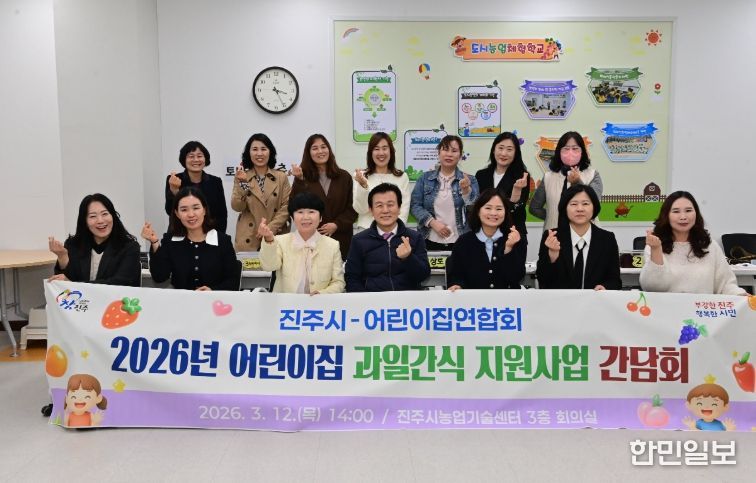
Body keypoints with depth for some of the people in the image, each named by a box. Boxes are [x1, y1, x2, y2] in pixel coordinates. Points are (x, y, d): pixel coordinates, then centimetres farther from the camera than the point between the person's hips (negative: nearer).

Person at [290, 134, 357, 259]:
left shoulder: (344, 177, 9)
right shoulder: (303, 177, 4)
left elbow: (352, 208, 6)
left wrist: (337, 225, -8)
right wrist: (299, 181, -17)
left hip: (340, 239, 1)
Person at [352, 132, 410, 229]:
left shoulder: (402, 177, 7)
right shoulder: (361, 176, 5)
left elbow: (404, 209, 3)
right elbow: (360, 209, -2)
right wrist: (363, 186, -14)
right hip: (367, 230, -1)